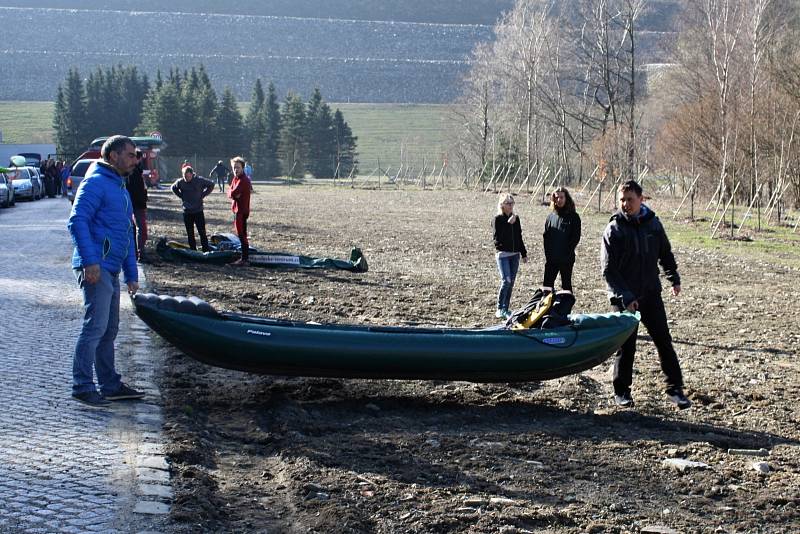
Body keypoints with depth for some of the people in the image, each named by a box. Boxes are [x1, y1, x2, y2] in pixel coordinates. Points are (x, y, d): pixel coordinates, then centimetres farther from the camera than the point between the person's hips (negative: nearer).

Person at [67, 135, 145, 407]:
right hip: (96, 269, -10)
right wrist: (90, 261, -25)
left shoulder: (120, 188, 22)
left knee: (109, 329, 14)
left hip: (111, 271, 10)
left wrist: (131, 275, 22)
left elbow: (127, 236, 25)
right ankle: (82, 387, -4)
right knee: (95, 327, -10)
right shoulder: (96, 182, -9)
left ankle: (110, 385, 22)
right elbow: (77, 222, -19)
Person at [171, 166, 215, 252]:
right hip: (187, 212, 2)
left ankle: (206, 250, 2)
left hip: (198, 210, -2)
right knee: (190, 233, 9)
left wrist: (203, 195, -3)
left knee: (202, 232, -3)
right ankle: (193, 251, 18)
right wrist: (181, 196, 5)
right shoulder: (180, 182, -3)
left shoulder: (199, 180, -10)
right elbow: (174, 188, 18)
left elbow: (211, 185, 3)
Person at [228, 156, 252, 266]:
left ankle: (245, 259, -6)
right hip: (237, 209, 10)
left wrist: (233, 193, -5)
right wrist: (233, 194, -11)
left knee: (241, 234, -8)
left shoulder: (244, 180, -17)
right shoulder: (235, 178, 14)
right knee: (241, 234, 14)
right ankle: (244, 257, 22)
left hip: (241, 210, -10)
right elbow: (230, 193, 8)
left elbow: (233, 193, -25)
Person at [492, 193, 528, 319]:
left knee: (511, 282, 5)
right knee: (506, 280, -15)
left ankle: (506, 309, 12)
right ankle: (500, 309, -7)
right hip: (503, 253, -6)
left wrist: (524, 254, 16)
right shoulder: (498, 219, -6)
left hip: (515, 254, 6)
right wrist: (508, 223, -21)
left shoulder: (516, 218, 11)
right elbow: (498, 236, -18)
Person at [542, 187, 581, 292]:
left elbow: (576, 237, -6)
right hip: (551, 258, 4)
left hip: (566, 259, -4)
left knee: (566, 284, 6)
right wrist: (547, 253, -2)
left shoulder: (573, 217, -2)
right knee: (547, 284, 3)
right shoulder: (551, 216, 9)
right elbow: (546, 236, 9)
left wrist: (567, 251, -14)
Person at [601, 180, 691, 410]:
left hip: (651, 293, 3)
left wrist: (674, 278, 10)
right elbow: (608, 270, -11)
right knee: (626, 346, 3)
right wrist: (625, 296, -18)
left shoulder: (653, 223, 3)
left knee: (664, 341, 3)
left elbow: (665, 253, 18)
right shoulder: (614, 229, -8)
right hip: (624, 298, -3)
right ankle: (621, 391, 16)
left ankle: (675, 388, 11)